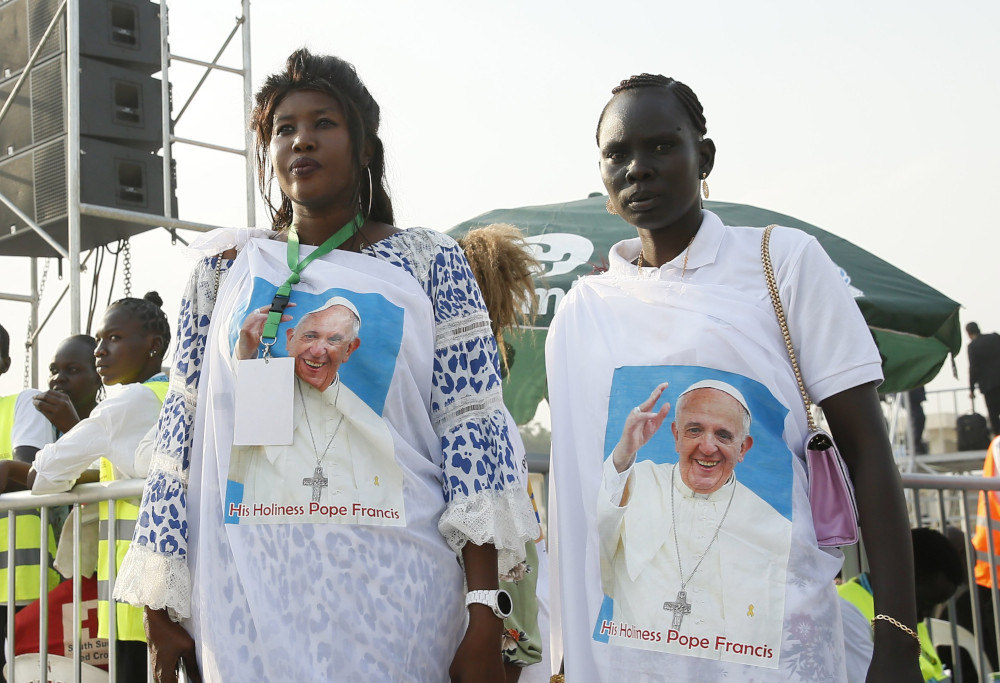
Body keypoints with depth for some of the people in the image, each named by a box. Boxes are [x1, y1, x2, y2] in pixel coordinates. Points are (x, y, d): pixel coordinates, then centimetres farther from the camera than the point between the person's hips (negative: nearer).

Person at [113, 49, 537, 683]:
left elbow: (472, 423, -5)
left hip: (394, 593, -1)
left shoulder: (429, 261, 2)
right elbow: (184, 431, 7)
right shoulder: (228, 267, 8)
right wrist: (163, 603, 3)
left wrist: (484, 611, -12)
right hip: (246, 597, 2)